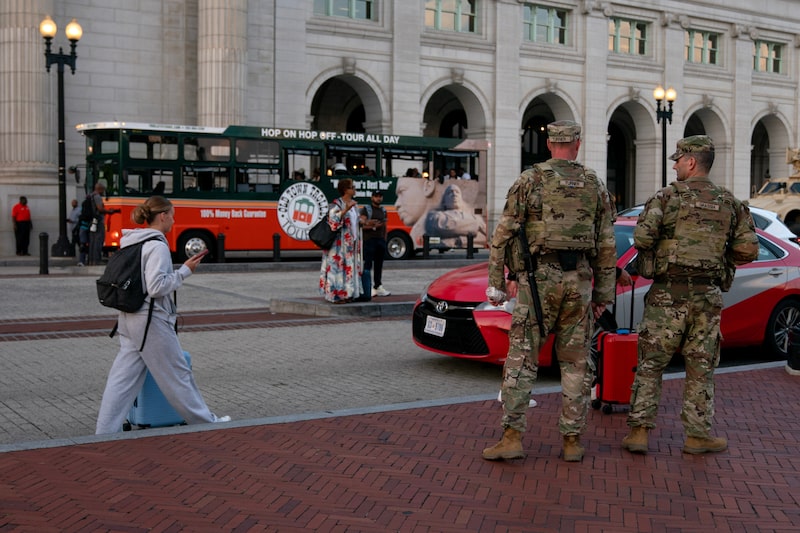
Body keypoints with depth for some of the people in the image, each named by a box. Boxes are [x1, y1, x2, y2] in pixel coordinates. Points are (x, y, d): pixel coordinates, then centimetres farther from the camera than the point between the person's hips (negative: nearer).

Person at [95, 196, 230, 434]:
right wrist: (185, 271, -15)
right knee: (177, 373, 5)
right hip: (152, 320, -8)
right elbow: (156, 287, -23)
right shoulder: (157, 246, -16)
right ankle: (205, 421, 18)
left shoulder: (132, 243, 11)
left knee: (123, 377, 8)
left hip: (129, 318, 9)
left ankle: (105, 431, 7)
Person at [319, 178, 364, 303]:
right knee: (338, 266, -6)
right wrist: (346, 210, -31)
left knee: (351, 266, 8)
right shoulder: (336, 204, -10)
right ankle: (336, 294, -2)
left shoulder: (354, 204, 13)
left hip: (352, 242, 8)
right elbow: (333, 220, -24)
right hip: (340, 242, -8)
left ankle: (348, 293, 14)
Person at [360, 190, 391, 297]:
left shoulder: (383, 210, 18)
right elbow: (362, 225, -11)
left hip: (381, 240, 6)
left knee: (379, 265, 7)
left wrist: (385, 239, 16)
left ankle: (378, 286, 10)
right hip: (369, 240, -6)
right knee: (368, 264, -8)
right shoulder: (366, 209, -3)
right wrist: (373, 226, -22)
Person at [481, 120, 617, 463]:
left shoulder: (529, 181, 0)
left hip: (539, 279, -2)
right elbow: (607, 246, 8)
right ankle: (572, 441, 11)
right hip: (579, 281, 2)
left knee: (521, 359, 1)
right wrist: (603, 294, 14)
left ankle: (512, 437, -5)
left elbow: (503, 234, -3)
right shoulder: (595, 186, 8)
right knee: (575, 363, 9)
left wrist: (495, 282, 3)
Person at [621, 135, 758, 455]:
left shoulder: (667, 196, -4)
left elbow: (642, 238, -14)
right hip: (708, 296, 3)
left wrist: (655, 252, 8)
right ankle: (698, 435, 14)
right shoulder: (730, 203, 7)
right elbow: (748, 250, 4)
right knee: (700, 368, 10)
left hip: (668, 294, -3)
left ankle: (639, 430, 1)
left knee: (650, 364, 4)